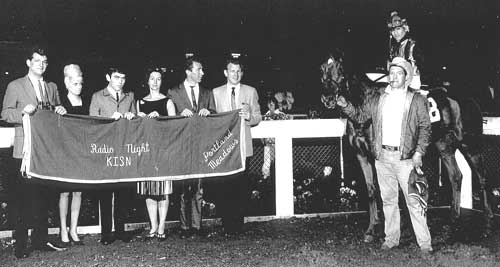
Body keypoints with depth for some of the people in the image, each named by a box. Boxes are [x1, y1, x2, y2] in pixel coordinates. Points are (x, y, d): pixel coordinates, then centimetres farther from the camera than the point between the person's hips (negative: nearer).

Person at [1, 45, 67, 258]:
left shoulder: (52, 87, 17)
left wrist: (60, 111, 1)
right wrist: (23, 112, -20)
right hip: (25, 150, -4)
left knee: (43, 196, 7)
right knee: (23, 198, -4)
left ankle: (41, 240, 15)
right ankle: (21, 245, 1)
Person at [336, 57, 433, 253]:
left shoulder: (417, 100, 2)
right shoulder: (378, 101, 13)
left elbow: (425, 128, -2)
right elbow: (360, 115, 17)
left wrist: (419, 152, -13)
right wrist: (345, 106, -2)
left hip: (405, 157, -4)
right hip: (382, 157, 4)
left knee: (414, 201, -4)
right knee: (388, 200, 12)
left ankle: (424, 242, 3)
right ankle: (391, 238, 22)